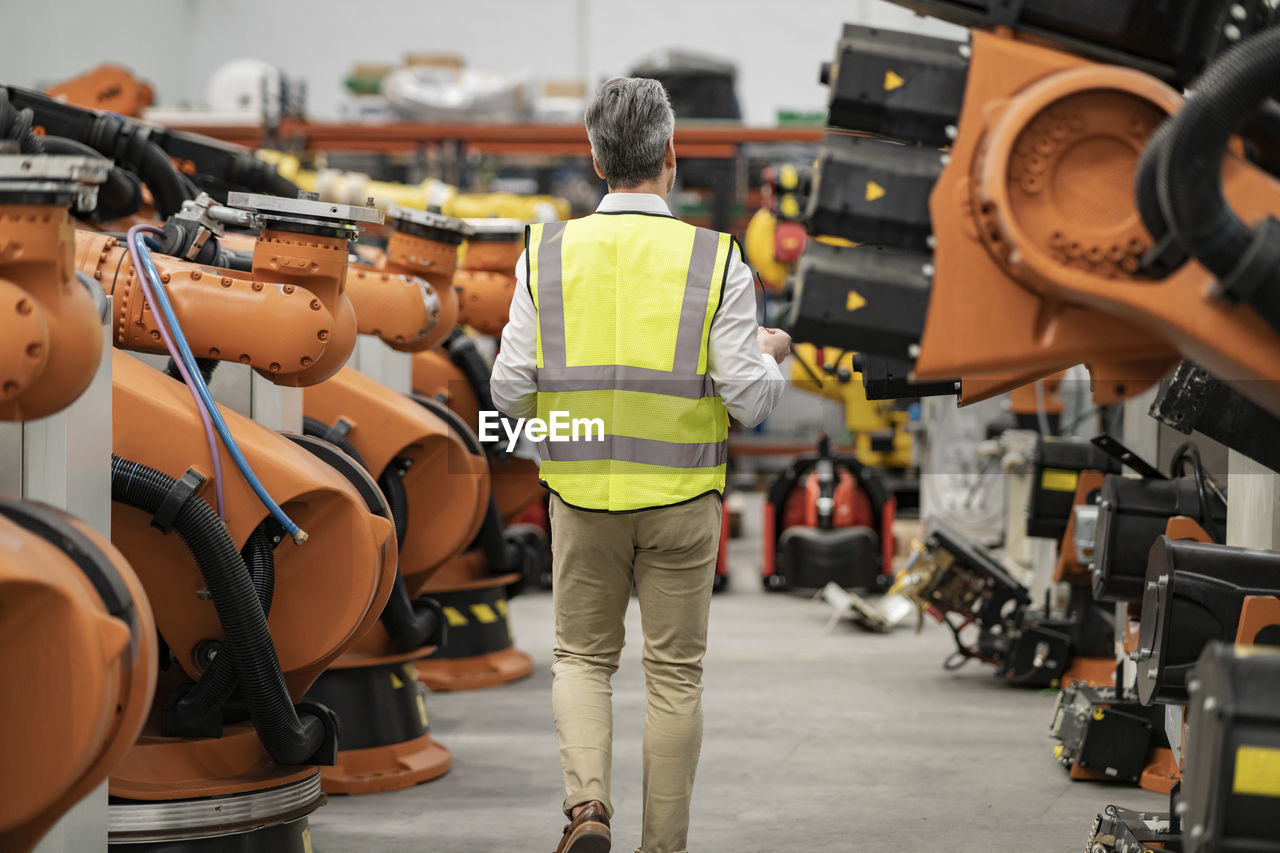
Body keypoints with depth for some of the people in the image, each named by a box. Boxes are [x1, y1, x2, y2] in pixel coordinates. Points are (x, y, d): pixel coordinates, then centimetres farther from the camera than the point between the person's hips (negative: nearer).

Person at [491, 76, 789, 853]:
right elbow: (751, 401, -10)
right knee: (675, 674, 11)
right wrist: (771, 356, 12)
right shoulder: (716, 261, -9)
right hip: (680, 498, -1)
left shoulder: (549, 253, -4)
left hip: (584, 492, 1)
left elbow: (511, 393, -3)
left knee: (583, 657, 16)